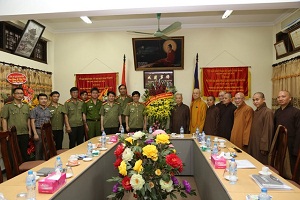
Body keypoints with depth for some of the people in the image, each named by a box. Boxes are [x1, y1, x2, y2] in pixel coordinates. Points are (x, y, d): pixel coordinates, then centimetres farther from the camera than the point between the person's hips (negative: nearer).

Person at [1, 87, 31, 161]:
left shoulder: (26, 106, 11)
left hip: (24, 134, 4)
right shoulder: (8, 106, -2)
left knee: (25, 153, 11)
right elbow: (4, 120, -4)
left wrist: (29, 131, 11)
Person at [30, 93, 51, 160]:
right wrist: (35, 133, -14)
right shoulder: (35, 110, -3)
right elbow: (32, 122, -7)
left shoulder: (48, 110, 12)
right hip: (39, 131, -5)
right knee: (39, 150, 0)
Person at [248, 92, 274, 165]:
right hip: (253, 144, 7)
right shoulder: (255, 112, 11)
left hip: (261, 145, -7)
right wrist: (250, 143, 11)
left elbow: (268, 130, -16)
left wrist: (264, 148, -17)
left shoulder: (268, 112, -13)